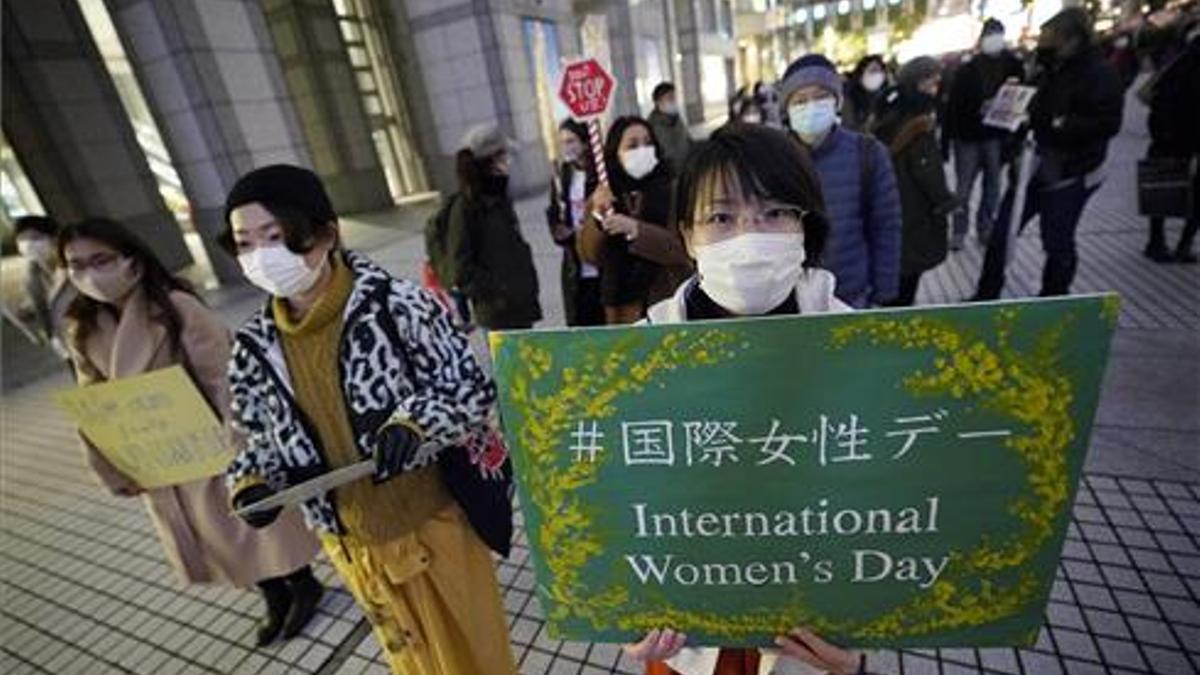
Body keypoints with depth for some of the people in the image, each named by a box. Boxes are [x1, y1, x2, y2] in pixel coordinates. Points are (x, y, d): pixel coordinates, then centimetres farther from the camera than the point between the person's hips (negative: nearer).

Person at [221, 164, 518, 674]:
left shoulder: (397, 304, -19)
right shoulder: (255, 347, -5)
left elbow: (472, 387, -14)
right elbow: (260, 438, 9)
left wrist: (415, 423, -31)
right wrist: (251, 484, -10)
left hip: (438, 521, -4)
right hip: (355, 544, 4)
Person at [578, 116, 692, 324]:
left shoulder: (673, 189, -6)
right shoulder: (601, 199, 5)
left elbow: (682, 246, -16)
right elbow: (589, 255, 0)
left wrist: (635, 230, -28)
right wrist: (598, 216, -16)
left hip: (670, 300, -2)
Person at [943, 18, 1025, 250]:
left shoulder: (1013, 66, 3)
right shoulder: (967, 69, -3)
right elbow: (953, 103, -5)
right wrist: (949, 134, -10)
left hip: (997, 135, 2)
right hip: (968, 136, -2)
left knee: (992, 185, 8)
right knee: (964, 186, 1)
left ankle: (985, 228, 19)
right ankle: (959, 230, 9)